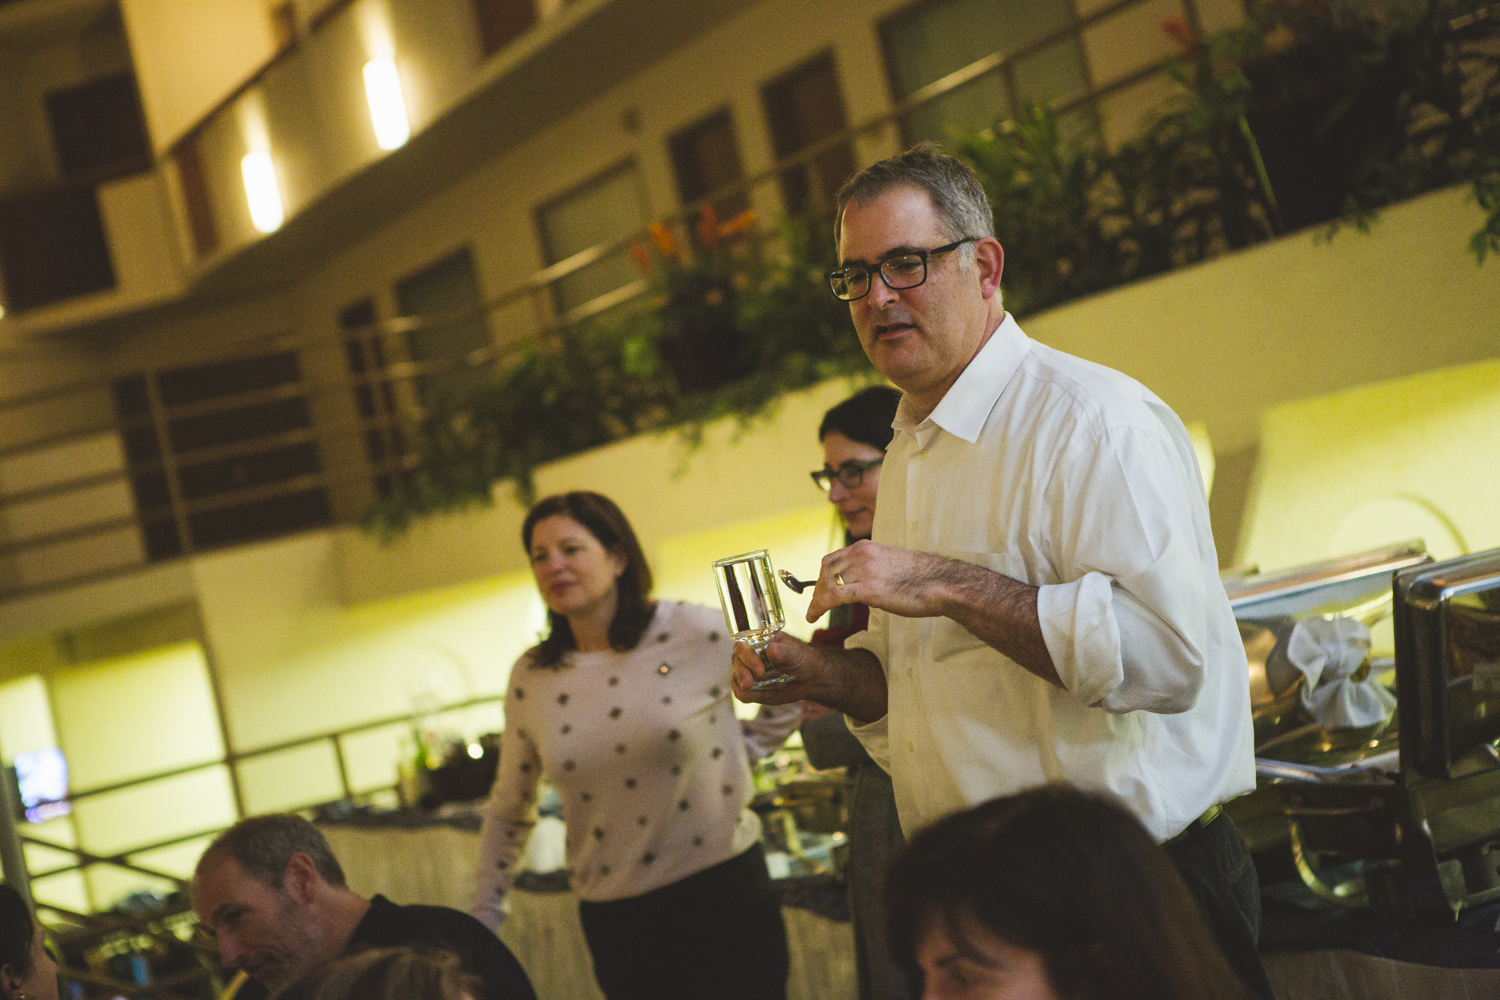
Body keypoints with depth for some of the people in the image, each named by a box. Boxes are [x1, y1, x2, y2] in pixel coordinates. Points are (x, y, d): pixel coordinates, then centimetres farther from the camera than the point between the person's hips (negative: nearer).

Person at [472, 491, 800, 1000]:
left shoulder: (702, 634, -8)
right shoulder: (530, 680, 3)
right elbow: (508, 812, 15)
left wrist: (734, 757, 1)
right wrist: (484, 915, 13)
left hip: (722, 895, -2)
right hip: (615, 919, 3)